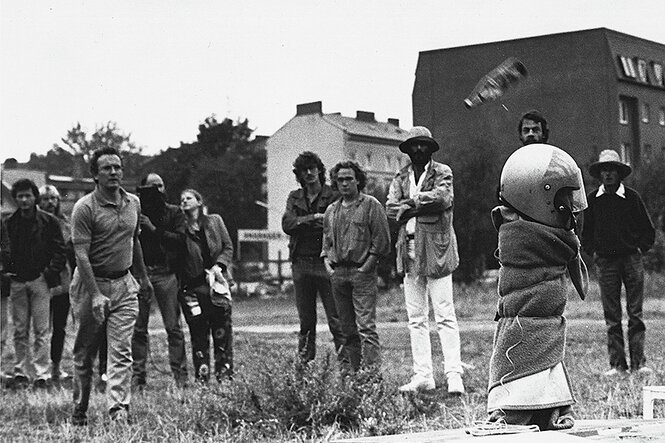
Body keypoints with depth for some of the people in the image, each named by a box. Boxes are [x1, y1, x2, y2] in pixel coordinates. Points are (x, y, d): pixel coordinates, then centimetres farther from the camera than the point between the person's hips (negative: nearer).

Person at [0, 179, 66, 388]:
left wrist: (51, 273, -7)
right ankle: (21, 373, 12)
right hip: (17, 282, 3)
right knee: (20, 331, 6)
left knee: (41, 331, -3)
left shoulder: (48, 221, 0)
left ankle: (42, 374, -2)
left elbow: (60, 250, 1)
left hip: (40, 280, -3)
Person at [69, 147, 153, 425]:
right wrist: (95, 295, -24)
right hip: (91, 284, -4)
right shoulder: (84, 208, -12)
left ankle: (119, 410, -13)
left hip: (124, 284, 4)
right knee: (84, 353, 7)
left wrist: (143, 277, 26)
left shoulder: (133, 203, 7)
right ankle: (79, 411, 19)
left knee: (121, 351, -7)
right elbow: (81, 254, -17)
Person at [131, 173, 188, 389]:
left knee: (173, 327, -3)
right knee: (138, 328, 1)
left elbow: (179, 240, -5)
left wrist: (154, 229, -10)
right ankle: (137, 377, 6)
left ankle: (180, 376, 0)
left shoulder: (174, 213, 9)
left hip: (165, 274, -1)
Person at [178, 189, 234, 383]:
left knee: (222, 330, -1)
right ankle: (201, 377, 6)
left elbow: (228, 247, 9)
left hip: (217, 282, 1)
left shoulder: (214, 221, 8)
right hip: (193, 288, -1)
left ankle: (224, 373, 6)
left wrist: (218, 266, -7)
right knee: (198, 333, 1)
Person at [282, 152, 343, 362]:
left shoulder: (333, 197, 1)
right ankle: (305, 363, 15)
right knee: (305, 319, 9)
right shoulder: (294, 198, 14)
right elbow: (287, 225, -2)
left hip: (325, 263, -4)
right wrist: (314, 218, -14)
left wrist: (303, 223, -13)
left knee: (336, 318, -7)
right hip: (301, 263, 4)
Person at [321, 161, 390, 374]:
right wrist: (326, 260, 7)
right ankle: (348, 369, 12)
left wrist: (367, 264, -9)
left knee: (366, 325, -12)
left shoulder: (370, 205, 0)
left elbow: (382, 239, -4)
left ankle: (371, 370, -15)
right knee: (346, 328, 8)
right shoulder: (331, 210, 17)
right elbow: (326, 240, 25)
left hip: (362, 272, -5)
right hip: (338, 273, 6)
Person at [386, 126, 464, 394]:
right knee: (416, 319, 7)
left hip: (436, 250, -5)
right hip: (409, 251, 5)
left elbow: (442, 198, -16)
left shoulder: (442, 172, 3)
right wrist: (422, 206, -12)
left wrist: (409, 204, -9)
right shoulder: (401, 177, 15)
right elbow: (390, 209, 1)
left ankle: (454, 375, -5)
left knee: (445, 316, -7)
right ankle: (423, 376, 11)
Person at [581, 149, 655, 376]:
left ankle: (638, 362, 0)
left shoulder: (631, 196, 0)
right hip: (606, 261, 1)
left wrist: (641, 248, 0)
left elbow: (648, 229, 9)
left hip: (631, 258, -1)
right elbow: (586, 230, 17)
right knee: (611, 316, 1)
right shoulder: (592, 199, 4)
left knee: (635, 313, -2)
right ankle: (617, 364, 4)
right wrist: (592, 251, 6)